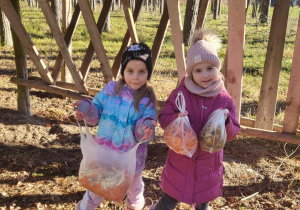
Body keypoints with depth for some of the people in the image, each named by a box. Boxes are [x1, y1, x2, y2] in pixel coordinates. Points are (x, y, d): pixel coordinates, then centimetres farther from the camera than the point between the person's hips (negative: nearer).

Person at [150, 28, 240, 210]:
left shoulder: (225, 99, -8)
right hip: (181, 161, -1)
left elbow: (233, 134, -3)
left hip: (208, 164, 2)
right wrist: (176, 118, -27)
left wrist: (225, 122, -25)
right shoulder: (180, 94, -12)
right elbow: (163, 118, -5)